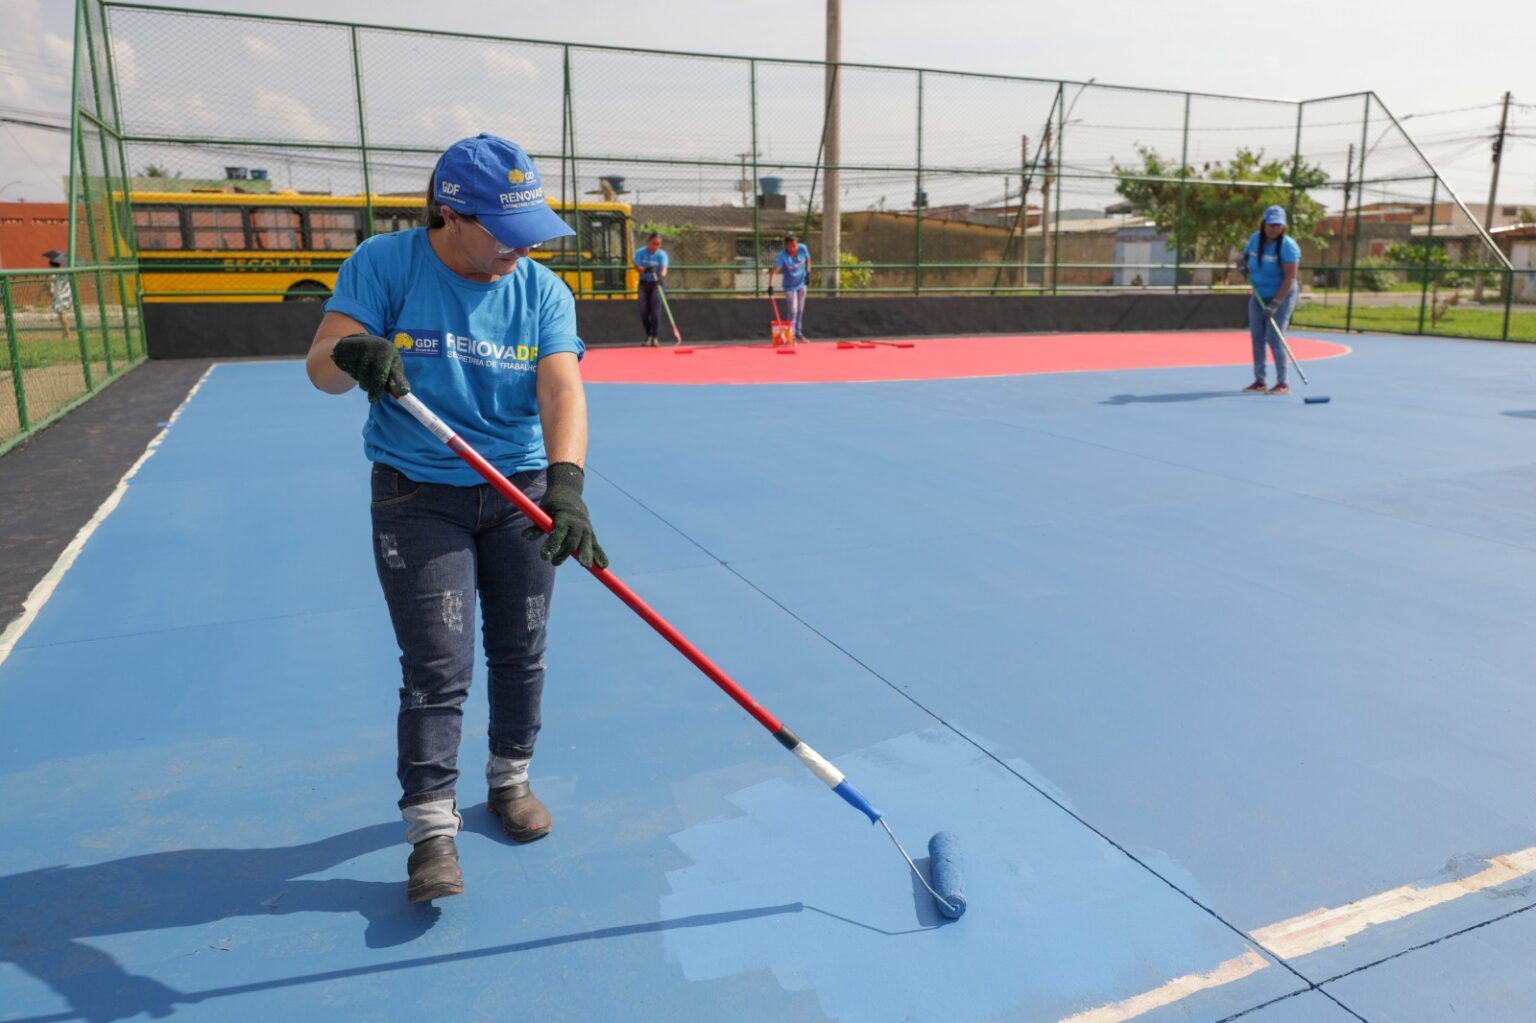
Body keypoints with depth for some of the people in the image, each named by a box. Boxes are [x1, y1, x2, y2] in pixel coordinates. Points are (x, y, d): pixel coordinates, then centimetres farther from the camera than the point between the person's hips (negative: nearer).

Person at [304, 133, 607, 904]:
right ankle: (431, 827, 11)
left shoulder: (544, 292, -5)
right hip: (417, 495, -2)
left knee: (519, 654, 11)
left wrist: (564, 483, -36)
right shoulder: (383, 264, -8)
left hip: (521, 492, 3)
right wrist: (352, 351, -39)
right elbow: (321, 368, -14)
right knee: (436, 669, -4)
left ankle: (509, 779, 35)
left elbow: (561, 390, -19)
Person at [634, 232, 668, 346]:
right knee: (644, 311, -2)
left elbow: (663, 268, -22)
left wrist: (661, 276, -45)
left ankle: (654, 337, -11)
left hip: (656, 283, -2)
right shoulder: (641, 253, -3)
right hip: (644, 283, 2)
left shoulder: (662, 254, -7)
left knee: (655, 310, -13)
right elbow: (637, 267, -13)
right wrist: (645, 270, -35)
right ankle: (649, 335, 14)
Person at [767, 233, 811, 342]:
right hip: (790, 286, -5)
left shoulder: (803, 248, -14)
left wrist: (808, 272, -5)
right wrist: (770, 286, -46)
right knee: (792, 310, -10)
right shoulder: (783, 255, -28)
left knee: (800, 309, 16)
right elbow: (774, 270, -36)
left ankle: (798, 333, 31)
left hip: (801, 283, 5)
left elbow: (808, 259, 6)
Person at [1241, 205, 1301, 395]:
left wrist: (1275, 303, -30)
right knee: (1256, 336, 4)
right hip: (1258, 295, 6)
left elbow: (1290, 278, -24)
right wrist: (1245, 265, -4)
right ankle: (1259, 380, 12)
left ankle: (1282, 383, -6)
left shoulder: (1288, 246, -20)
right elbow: (1246, 255, 21)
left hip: (1282, 296, -6)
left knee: (1274, 338, -13)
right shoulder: (1254, 238, -2)